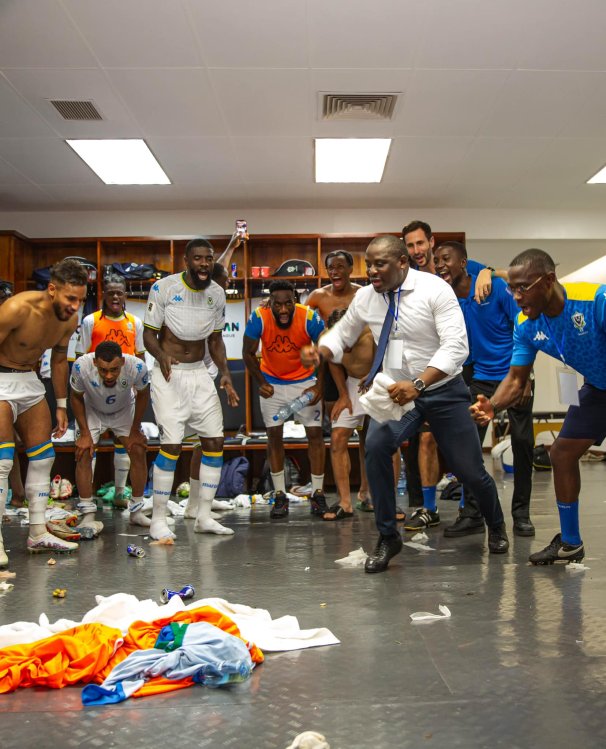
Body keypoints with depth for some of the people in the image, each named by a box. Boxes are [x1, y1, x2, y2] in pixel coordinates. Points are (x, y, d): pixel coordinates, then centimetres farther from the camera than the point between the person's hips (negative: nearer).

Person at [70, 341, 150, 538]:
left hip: (124, 411, 1)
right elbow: (76, 398, -15)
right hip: (92, 411, 0)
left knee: (138, 451, -9)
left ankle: (136, 511, 7)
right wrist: (85, 433, -17)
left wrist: (134, 431, -10)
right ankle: (88, 516, -9)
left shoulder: (137, 367, -37)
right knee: (83, 453, -16)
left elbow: (142, 396, -14)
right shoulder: (82, 366, -37)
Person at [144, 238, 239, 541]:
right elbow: (149, 334, -7)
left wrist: (225, 374, 0)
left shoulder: (217, 293, 5)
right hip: (169, 374, -5)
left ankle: (203, 517, 15)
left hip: (199, 373, 6)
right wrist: (161, 356, -28)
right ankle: (158, 520, 4)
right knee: (171, 445, -12)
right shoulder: (164, 288, -10)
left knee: (215, 441, 3)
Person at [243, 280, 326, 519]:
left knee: (315, 433, -3)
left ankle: (318, 494, 9)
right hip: (272, 382, 1)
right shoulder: (258, 318, -24)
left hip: (304, 381, 0)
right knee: (274, 435, 3)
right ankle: (280, 496, 12)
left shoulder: (310, 318, -25)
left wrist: (319, 386, -14)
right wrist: (261, 383, -11)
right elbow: (248, 353, -8)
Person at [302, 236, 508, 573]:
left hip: (443, 390, -2)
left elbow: (456, 346, -25)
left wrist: (418, 384, -38)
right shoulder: (365, 297, -6)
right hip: (397, 391, 3)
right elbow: (342, 334, 8)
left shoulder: (435, 289, -18)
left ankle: (496, 526, 41)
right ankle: (388, 537, -5)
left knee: (471, 469, 6)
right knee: (376, 446, -26)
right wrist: (319, 352, -15)